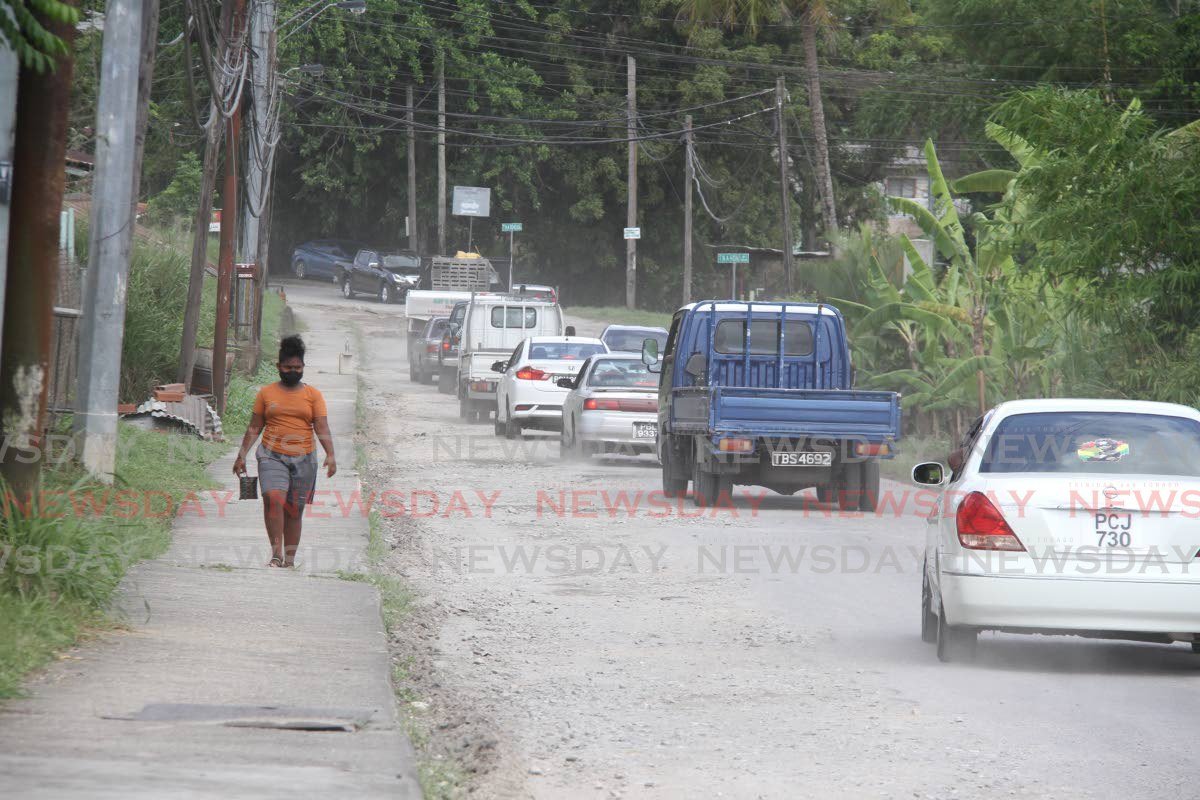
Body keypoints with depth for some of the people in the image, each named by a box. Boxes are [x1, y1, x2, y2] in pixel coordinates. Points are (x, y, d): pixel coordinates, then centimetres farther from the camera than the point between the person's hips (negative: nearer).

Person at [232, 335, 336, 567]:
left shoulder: (312, 395, 7)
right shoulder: (266, 393, 8)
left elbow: (322, 428, -1)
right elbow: (254, 428, 12)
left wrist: (330, 455, -15)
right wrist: (242, 455, 5)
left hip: (303, 459, 1)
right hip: (272, 456, -1)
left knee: (295, 510, 5)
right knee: (273, 498, -24)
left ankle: (290, 559, 13)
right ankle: (276, 553, -24)